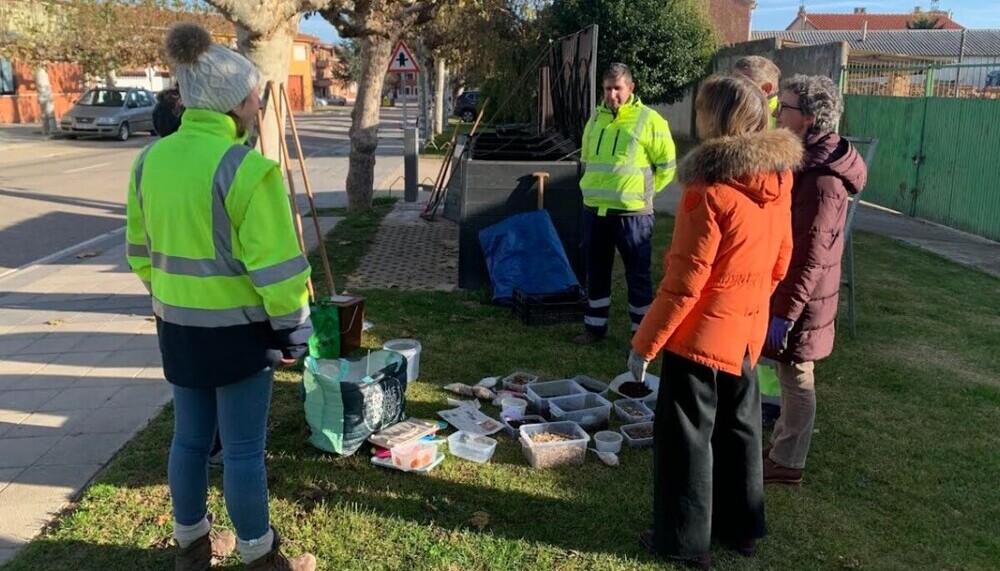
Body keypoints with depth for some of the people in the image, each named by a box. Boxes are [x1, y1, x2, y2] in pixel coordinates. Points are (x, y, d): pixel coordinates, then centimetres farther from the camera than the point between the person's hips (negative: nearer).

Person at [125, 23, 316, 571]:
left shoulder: (151, 158, 2)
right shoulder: (245, 167, -20)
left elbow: (141, 248, 12)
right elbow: (274, 263, -19)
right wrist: (292, 328, -8)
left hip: (177, 325, 7)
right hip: (237, 327, -7)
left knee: (189, 438, 19)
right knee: (243, 449, 6)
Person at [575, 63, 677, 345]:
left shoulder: (649, 120, -7)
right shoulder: (596, 119, 11)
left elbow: (667, 165, -4)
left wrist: (641, 191, 0)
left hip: (631, 214, -5)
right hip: (594, 211, 6)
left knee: (638, 275, 3)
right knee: (596, 272, 14)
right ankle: (595, 326, 28)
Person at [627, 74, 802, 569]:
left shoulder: (710, 192, -24)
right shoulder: (778, 183, 0)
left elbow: (683, 284, -22)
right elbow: (779, 265, 10)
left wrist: (643, 344, -13)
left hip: (700, 334, -7)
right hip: (747, 333, 7)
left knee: (687, 436, 8)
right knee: (738, 428, 21)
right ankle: (741, 527, 37)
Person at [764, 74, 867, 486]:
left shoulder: (822, 179, -23)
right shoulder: (807, 162, 9)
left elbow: (810, 255, -24)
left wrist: (786, 312, -22)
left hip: (800, 298, -10)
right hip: (785, 288, 10)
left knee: (796, 377, 4)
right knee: (790, 375, 20)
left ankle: (787, 462, 19)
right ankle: (781, 445, 35)